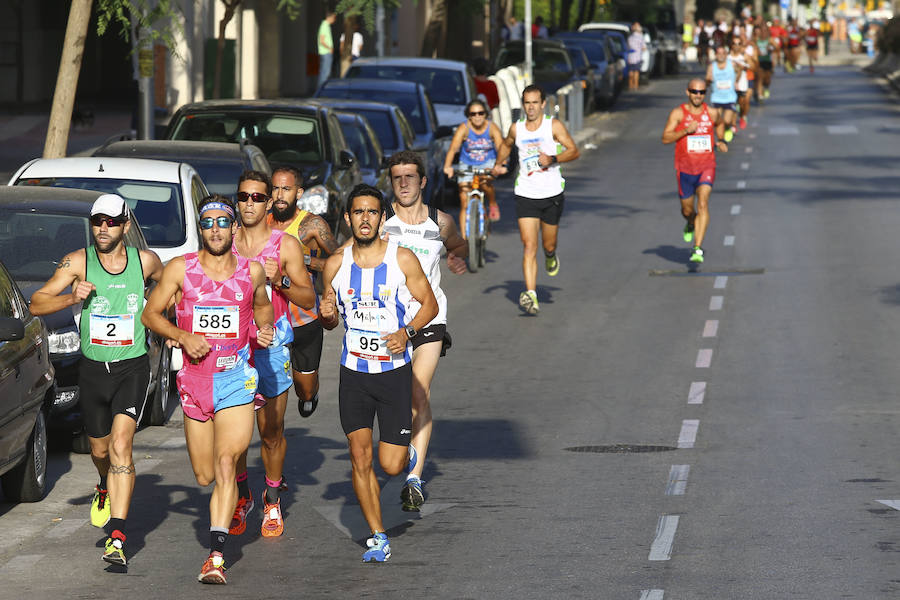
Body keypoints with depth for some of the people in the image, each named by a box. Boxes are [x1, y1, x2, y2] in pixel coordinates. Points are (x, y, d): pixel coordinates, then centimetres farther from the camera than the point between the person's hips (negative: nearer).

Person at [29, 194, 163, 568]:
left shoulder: (146, 261, -2)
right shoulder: (79, 262, -6)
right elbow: (36, 305, -9)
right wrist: (72, 298, -26)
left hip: (132, 367, -2)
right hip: (93, 369, 2)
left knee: (121, 444, -18)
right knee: (100, 448, 16)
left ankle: (116, 537, -23)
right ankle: (106, 490, 53)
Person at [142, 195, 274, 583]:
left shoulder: (252, 271, 3)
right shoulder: (180, 269, -1)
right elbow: (151, 314, 4)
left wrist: (265, 328, 2)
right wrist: (183, 336, -11)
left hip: (236, 377, -1)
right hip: (195, 377, 1)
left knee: (226, 464, -18)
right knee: (205, 476, 9)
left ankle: (216, 556, -22)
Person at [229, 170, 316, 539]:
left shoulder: (285, 245, 1)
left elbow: (308, 300, 0)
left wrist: (279, 280, -17)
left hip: (271, 347, -2)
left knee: (271, 431, 0)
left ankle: (272, 501, 17)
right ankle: (242, 497, 19)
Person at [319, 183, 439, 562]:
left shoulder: (402, 259, -7)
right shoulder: (336, 265, 1)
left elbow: (430, 303, 1)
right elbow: (329, 322, 12)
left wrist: (407, 331, -16)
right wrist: (327, 314, -12)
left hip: (395, 371, -2)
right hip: (353, 373, 2)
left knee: (391, 465, -5)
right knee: (360, 459, -1)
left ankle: (408, 456, 32)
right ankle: (378, 538, 11)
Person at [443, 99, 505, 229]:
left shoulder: (492, 128, -16)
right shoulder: (464, 128, -17)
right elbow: (453, 148, -30)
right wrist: (447, 167, -48)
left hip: (488, 163, 0)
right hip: (467, 164, 0)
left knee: (485, 181, -33)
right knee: (465, 204, -6)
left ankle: (493, 204, -1)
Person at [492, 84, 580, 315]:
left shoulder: (554, 126, -4)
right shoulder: (516, 128, 5)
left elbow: (574, 151, -8)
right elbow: (506, 145, 27)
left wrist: (553, 159, -25)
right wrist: (498, 164, 11)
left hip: (552, 194, -1)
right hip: (526, 195, 1)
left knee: (548, 245, 12)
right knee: (529, 246, -12)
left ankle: (551, 256, 51)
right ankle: (531, 296, -20)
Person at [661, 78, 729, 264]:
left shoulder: (712, 113, 2)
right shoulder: (678, 113, -5)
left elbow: (718, 124, 26)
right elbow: (665, 138, -11)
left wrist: (719, 143, 8)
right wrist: (685, 131, -24)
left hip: (706, 167, 0)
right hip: (685, 169, 0)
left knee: (703, 203, -20)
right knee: (687, 209, 13)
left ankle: (698, 249, -24)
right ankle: (690, 225, 52)